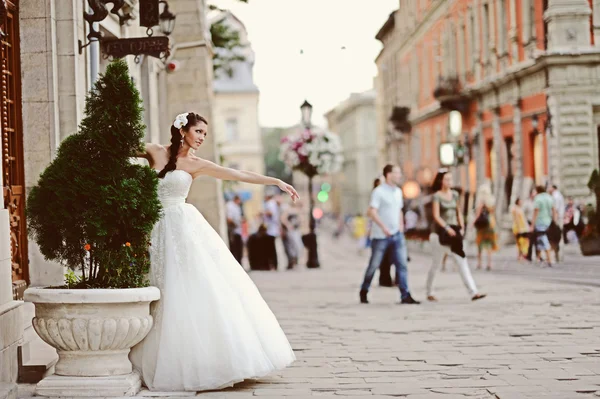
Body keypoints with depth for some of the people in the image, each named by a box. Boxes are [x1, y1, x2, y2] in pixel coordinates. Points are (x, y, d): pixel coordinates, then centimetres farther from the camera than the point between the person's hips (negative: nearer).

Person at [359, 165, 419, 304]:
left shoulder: (398, 191, 12)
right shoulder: (378, 192, -11)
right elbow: (371, 212, -19)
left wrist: (401, 225, 10)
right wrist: (383, 227, -27)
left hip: (397, 235, 6)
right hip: (380, 235, -6)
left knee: (401, 264, -4)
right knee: (374, 265, 5)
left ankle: (405, 295, -6)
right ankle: (364, 291, 23)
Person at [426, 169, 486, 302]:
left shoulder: (455, 195, 9)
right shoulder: (437, 196, -6)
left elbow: (459, 213, 15)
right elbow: (436, 216, -14)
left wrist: (462, 228, 2)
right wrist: (447, 228, -24)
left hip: (454, 230, 4)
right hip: (441, 231, -4)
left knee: (462, 261, -7)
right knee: (436, 264, 8)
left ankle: (473, 292, -14)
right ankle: (429, 292, 25)